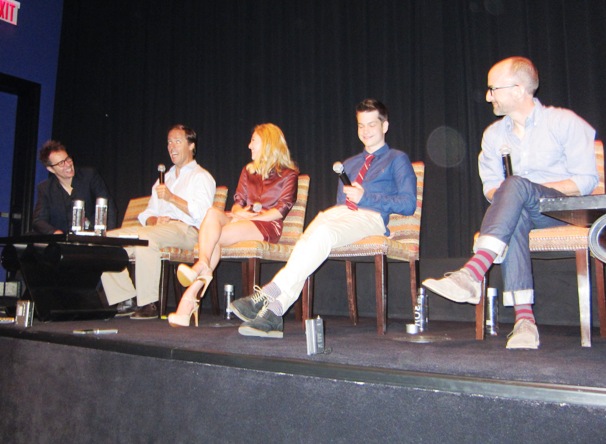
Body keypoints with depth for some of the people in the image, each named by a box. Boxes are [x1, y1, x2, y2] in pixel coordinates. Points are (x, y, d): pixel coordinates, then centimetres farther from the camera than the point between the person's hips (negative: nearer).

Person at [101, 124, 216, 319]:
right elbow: (148, 214, 23)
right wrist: (154, 220, 0)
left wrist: (172, 198, -15)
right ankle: (124, 300, -15)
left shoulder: (201, 176, 9)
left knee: (145, 237, -36)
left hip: (186, 229, -7)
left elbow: (202, 213, -9)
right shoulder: (164, 178, 31)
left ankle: (148, 304, -30)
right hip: (159, 228, 7)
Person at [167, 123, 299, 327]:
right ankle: (202, 266, -45)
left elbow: (280, 210, -4)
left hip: (267, 225, -5)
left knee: (214, 237, -29)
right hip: (241, 221, 5)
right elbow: (238, 202, 18)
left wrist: (250, 217, -13)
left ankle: (193, 292, -31)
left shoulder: (288, 174, 7)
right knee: (213, 213, -30)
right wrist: (238, 213, -6)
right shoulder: (248, 171, 26)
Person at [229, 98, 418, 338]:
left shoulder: (397, 159, 13)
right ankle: (273, 314, -42)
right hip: (338, 214, 5)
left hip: (371, 218, -5)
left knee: (323, 231, -36)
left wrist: (365, 197, -10)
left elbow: (408, 204, 0)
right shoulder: (349, 163, 33)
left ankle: (268, 295, -42)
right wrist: (327, 216, 5)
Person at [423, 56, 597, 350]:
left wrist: (532, 190, -17)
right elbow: (490, 186, 13)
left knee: (516, 185, -34)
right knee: (513, 217, -36)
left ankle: (472, 274, -48)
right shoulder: (494, 134, 13)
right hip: (522, 209, 3)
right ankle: (524, 318, -43)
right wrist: (502, 196, -12)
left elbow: (587, 180, -5)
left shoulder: (565, 122, -1)